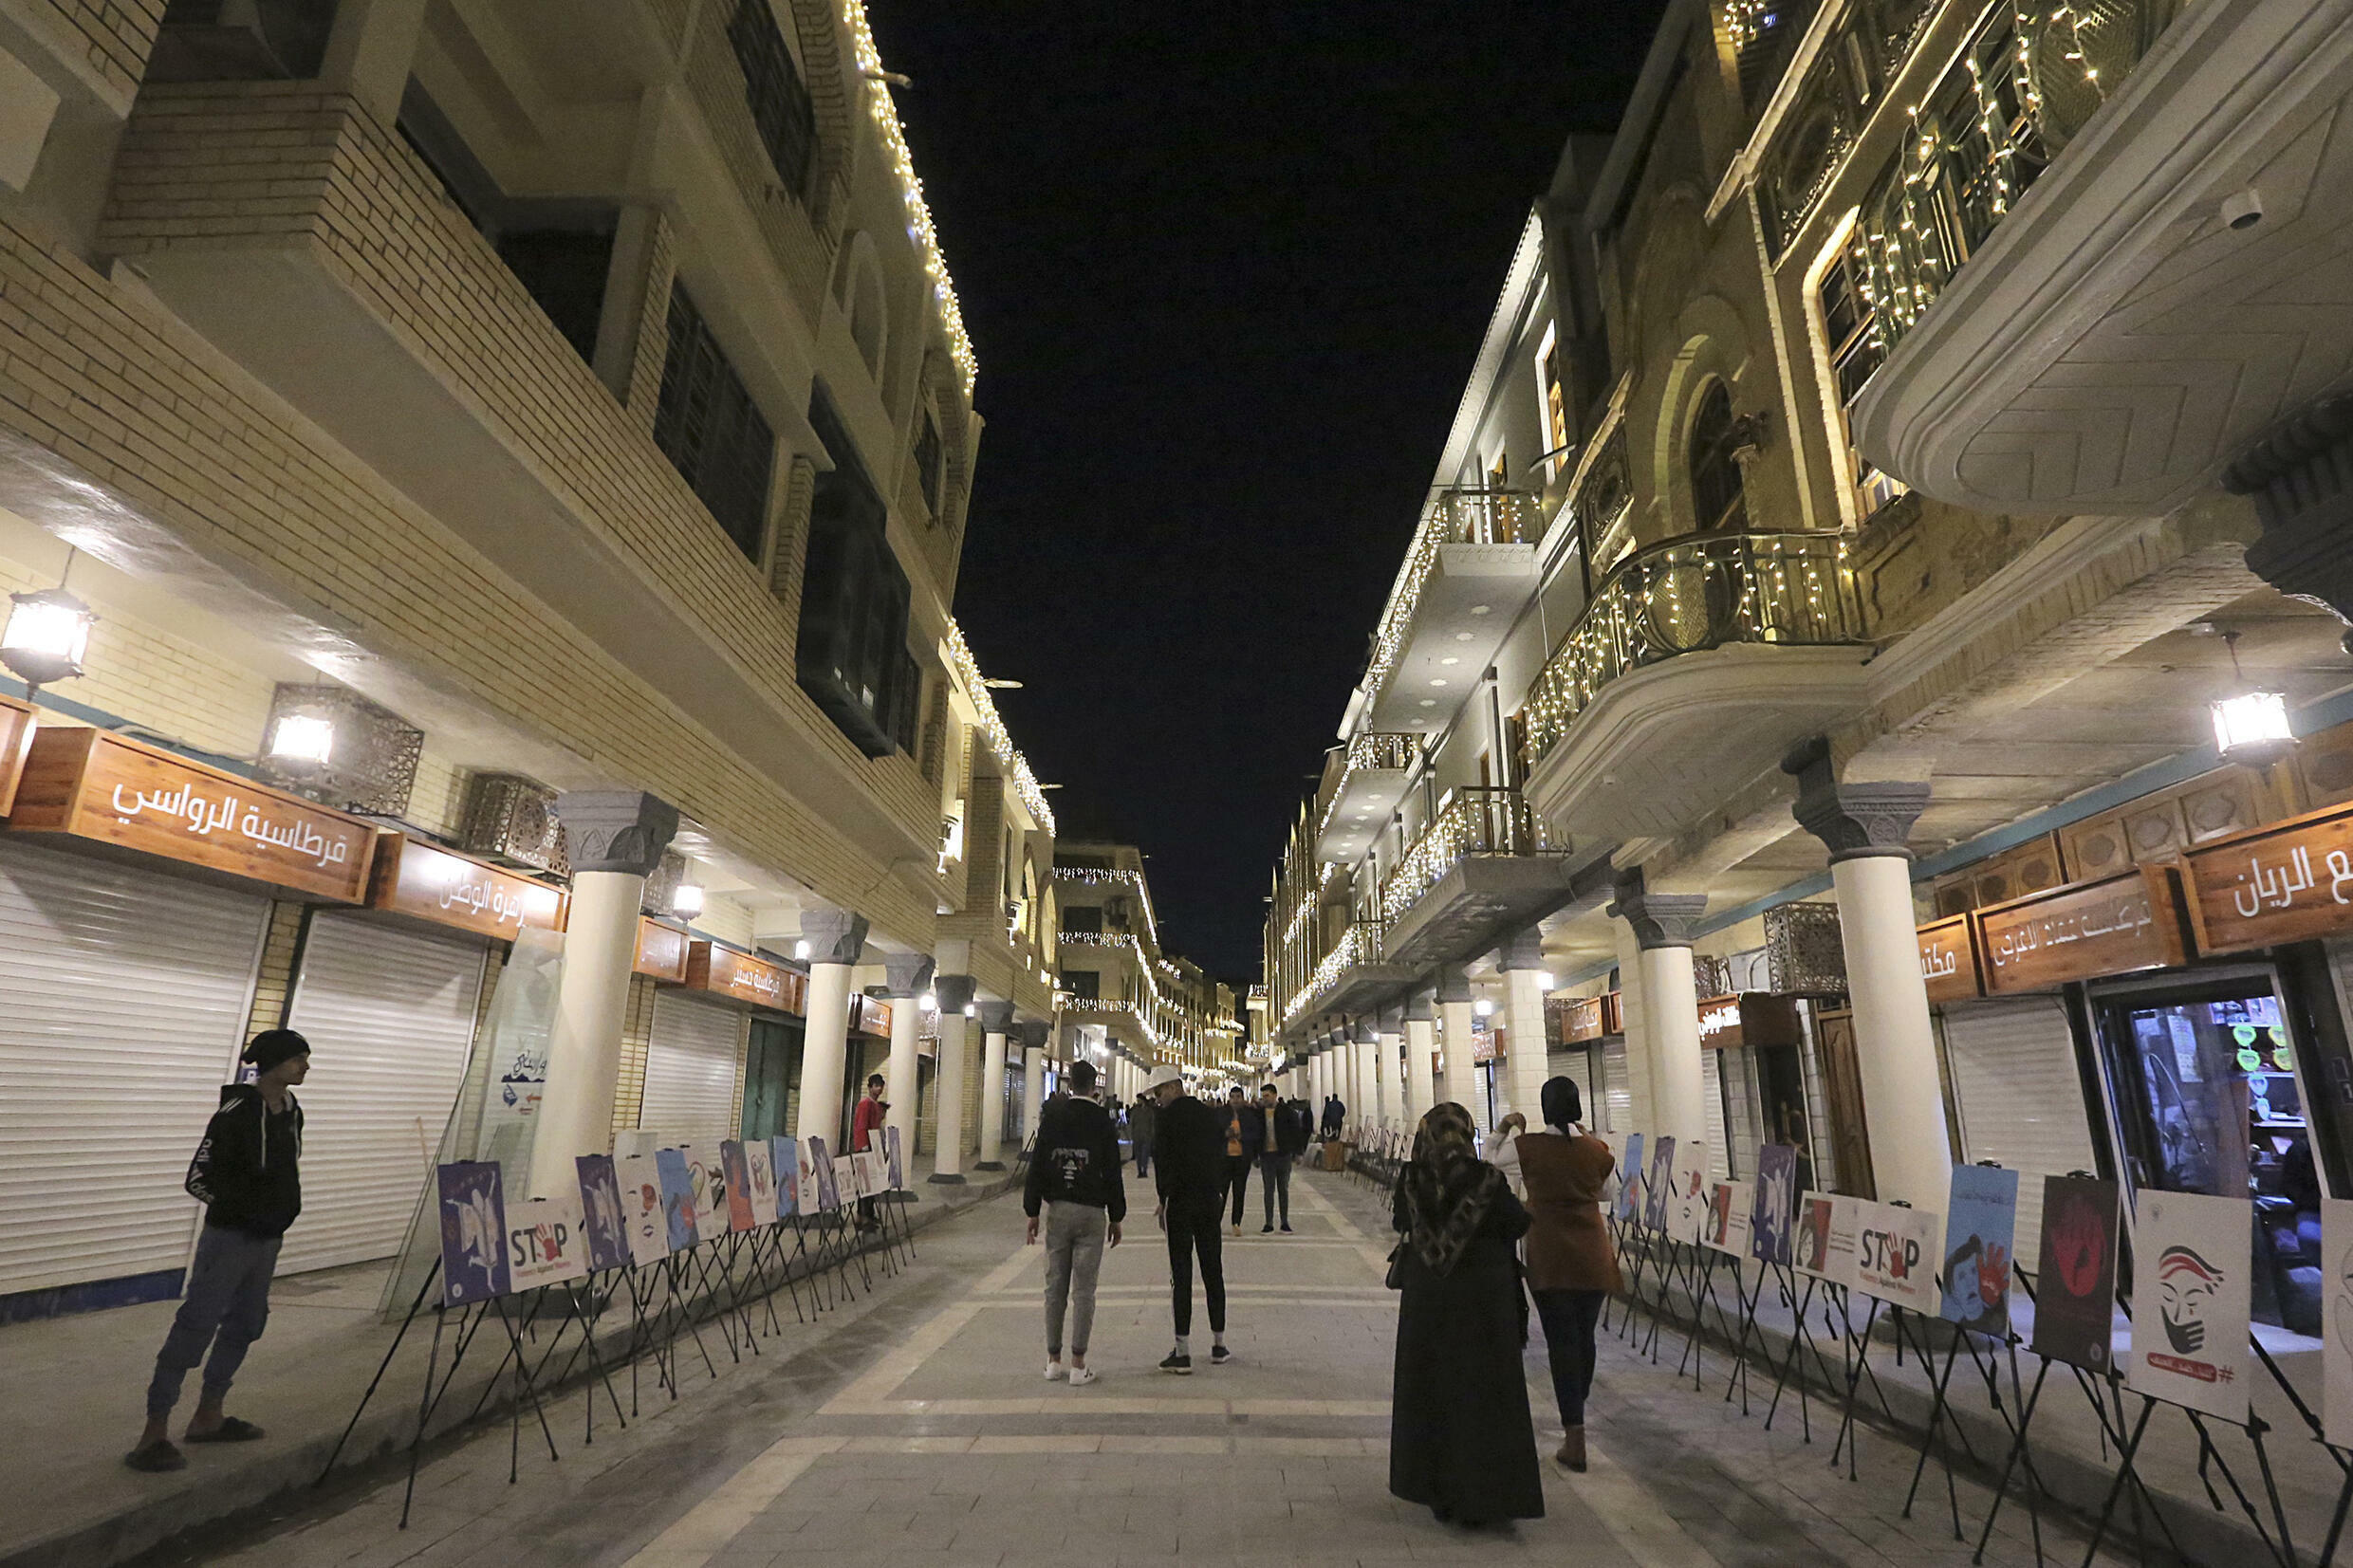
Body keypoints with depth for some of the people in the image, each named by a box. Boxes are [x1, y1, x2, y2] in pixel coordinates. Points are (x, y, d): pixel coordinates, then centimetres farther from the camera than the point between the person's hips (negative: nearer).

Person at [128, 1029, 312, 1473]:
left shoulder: (292, 1112, 4)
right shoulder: (237, 1113, -19)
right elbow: (199, 1179, -18)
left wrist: (284, 1209, 9)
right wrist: (247, 1204, -16)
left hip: (268, 1239, 8)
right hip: (229, 1237, -8)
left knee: (245, 1325, 15)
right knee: (195, 1327, -7)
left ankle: (207, 1418, 28)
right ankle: (153, 1435, 2)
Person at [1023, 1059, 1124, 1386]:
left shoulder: (1051, 1117, 0)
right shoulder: (1102, 1120, -7)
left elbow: (1036, 1166, 1)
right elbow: (1112, 1173, -5)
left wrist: (1032, 1212, 8)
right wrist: (1116, 1218, 4)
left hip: (1057, 1211, 3)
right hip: (1091, 1212, -3)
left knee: (1055, 1286, 11)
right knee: (1083, 1289, 2)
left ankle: (1053, 1359, 18)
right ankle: (1078, 1365, 5)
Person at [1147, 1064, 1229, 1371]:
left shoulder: (1165, 1117, -8)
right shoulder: (1210, 1114, 7)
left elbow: (1161, 1161, -11)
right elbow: (1221, 1156, 9)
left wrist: (1164, 1200, -3)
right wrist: (1219, 1195, 14)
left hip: (1180, 1202, -5)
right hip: (1210, 1201, 5)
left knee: (1181, 1275, -1)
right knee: (1213, 1272, 12)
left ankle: (1183, 1353, 1)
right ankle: (1218, 1346, 21)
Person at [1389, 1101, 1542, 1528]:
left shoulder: (1410, 1181, -9)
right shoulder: (1487, 1180, -16)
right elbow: (1517, 1226, -7)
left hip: (1425, 1298, 2)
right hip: (1484, 1297, -2)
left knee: (1430, 1389, 15)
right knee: (1483, 1395, 10)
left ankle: (1438, 1492, 25)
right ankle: (1481, 1497, 16)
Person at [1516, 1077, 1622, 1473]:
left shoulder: (1528, 1148, -9)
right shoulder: (1598, 1150, -2)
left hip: (1549, 1258, -3)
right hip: (1594, 1257, 3)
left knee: (1561, 1341, 1)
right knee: (1584, 1336, 17)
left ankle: (1574, 1437, 0)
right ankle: (1577, 1414, 36)